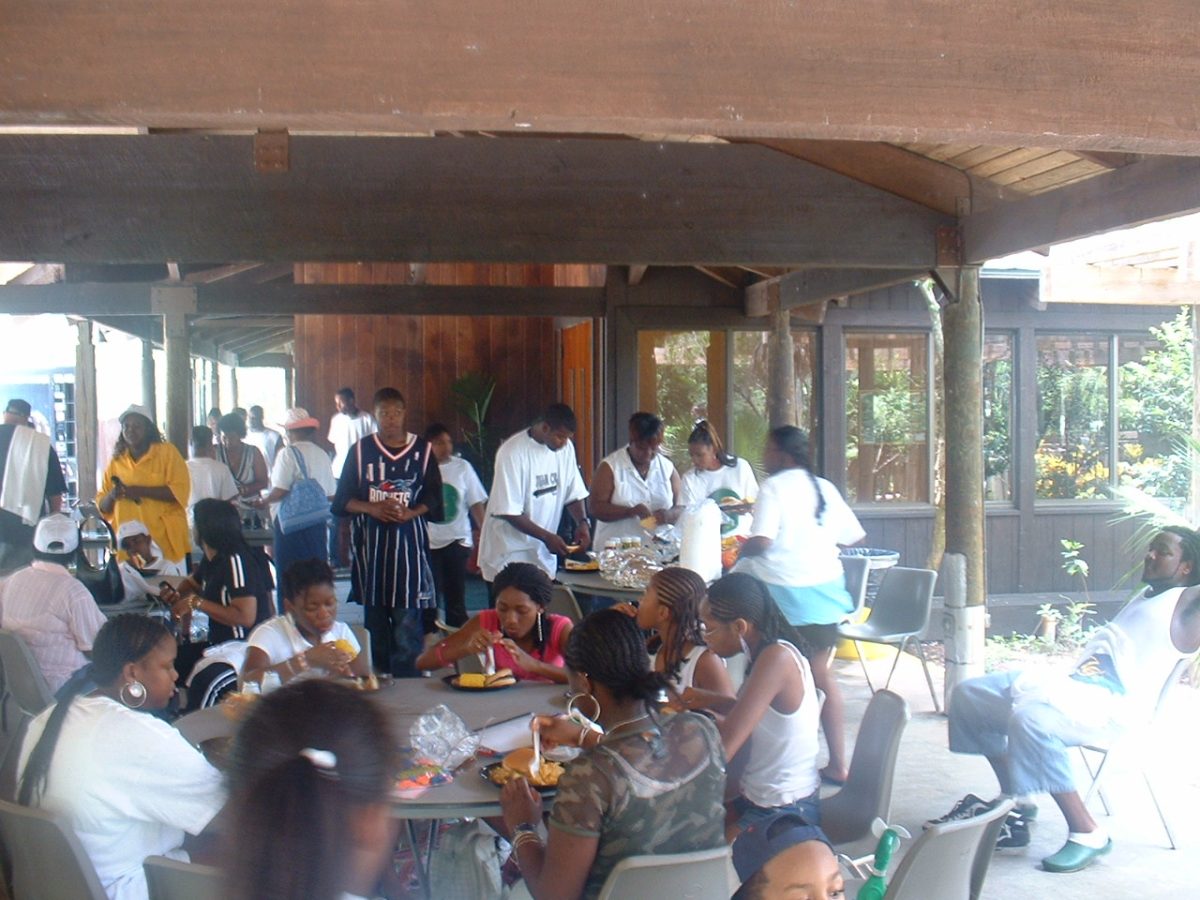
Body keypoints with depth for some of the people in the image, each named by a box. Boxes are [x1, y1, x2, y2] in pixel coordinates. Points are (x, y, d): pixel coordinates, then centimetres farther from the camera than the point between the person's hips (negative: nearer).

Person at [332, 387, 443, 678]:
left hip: (408, 542, -2)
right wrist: (372, 508, -12)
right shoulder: (361, 450, 7)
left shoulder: (422, 450, 5)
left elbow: (434, 500, 4)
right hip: (369, 542, 2)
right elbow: (342, 500, 6)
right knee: (375, 614, 7)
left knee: (407, 615, -7)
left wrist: (409, 514, -14)